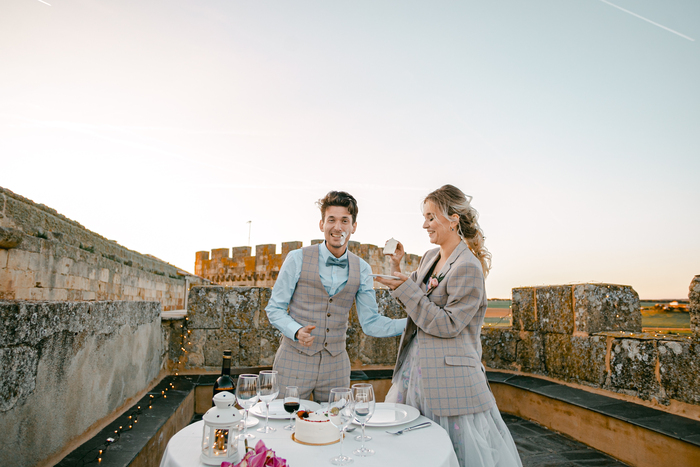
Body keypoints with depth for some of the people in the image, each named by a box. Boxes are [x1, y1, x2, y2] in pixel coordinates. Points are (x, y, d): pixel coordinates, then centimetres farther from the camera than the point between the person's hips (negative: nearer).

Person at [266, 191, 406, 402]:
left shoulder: (361, 269, 1)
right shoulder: (298, 259, -7)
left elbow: (370, 323, 2)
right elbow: (274, 308, -3)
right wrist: (296, 331, -21)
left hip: (335, 366, 3)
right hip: (295, 361, -2)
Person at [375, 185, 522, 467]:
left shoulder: (468, 268, -17)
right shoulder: (430, 257, 7)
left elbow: (448, 325, -20)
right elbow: (414, 301, 17)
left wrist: (405, 288, -21)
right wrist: (397, 268, 2)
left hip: (450, 375, -8)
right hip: (418, 367, 8)